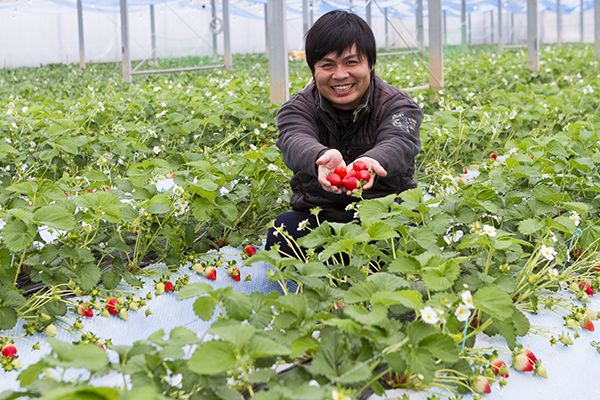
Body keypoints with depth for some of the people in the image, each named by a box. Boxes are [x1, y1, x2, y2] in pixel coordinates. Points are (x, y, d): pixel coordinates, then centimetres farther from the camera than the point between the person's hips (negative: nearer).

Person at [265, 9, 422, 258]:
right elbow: (296, 142, -25)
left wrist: (370, 162, -53)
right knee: (282, 231, -30)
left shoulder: (397, 105, -2)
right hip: (317, 217, 1)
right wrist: (323, 157, -52)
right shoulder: (297, 109, 1)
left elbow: (398, 144, -26)